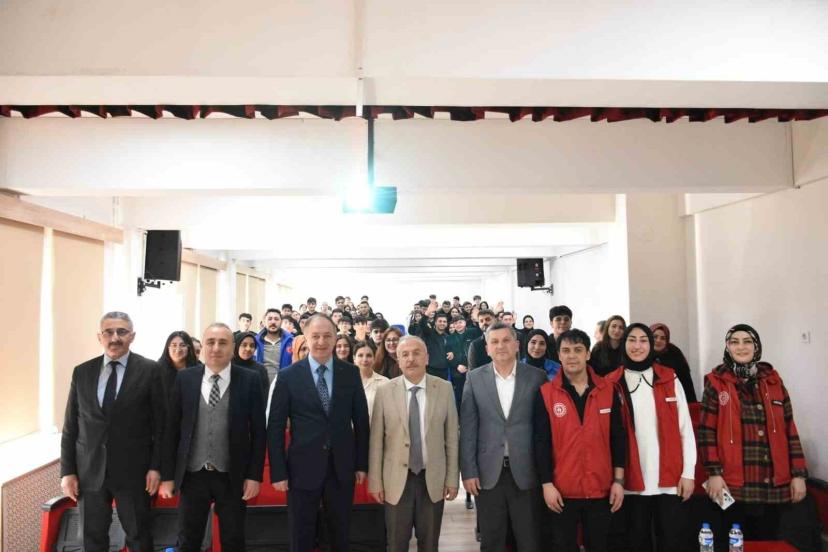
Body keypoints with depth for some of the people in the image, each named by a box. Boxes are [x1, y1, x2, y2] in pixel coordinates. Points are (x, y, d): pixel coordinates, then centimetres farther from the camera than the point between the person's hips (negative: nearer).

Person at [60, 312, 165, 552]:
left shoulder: (150, 370, -6)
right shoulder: (81, 372, 4)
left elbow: (160, 423, -5)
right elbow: (70, 426, 6)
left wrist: (156, 466, -7)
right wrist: (67, 471, 3)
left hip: (133, 470, -3)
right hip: (89, 470, 3)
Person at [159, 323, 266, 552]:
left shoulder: (250, 380, -6)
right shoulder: (185, 379, -1)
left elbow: (258, 430, -4)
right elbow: (172, 428, 2)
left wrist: (254, 475, -7)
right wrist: (168, 474, 1)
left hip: (232, 477, -1)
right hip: (192, 475, 1)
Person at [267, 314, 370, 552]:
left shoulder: (351, 373, -1)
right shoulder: (288, 376, -5)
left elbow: (361, 420, 4)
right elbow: (275, 427, -4)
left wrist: (362, 463, 3)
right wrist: (278, 472, -7)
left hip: (342, 467, 2)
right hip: (303, 468, -1)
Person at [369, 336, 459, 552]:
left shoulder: (444, 389, -3)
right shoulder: (385, 391, -5)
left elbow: (451, 437, 0)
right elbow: (376, 441, -2)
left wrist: (452, 478, 0)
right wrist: (375, 481, -2)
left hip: (433, 480, 1)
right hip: (396, 480, -1)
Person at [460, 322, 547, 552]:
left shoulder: (537, 377, -1)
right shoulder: (475, 378, 1)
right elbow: (468, 428, 0)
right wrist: (468, 471, -4)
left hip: (526, 471, -1)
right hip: (488, 472, 1)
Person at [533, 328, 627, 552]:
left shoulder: (608, 390, 1)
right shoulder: (545, 393, -5)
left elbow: (618, 437, 4)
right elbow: (541, 442, -5)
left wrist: (618, 480, 1)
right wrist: (547, 483, -8)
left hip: (601, 489, 2)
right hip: (562, 490, -1)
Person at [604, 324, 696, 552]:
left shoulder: (669, 379, 4)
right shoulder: (612, 384, 0)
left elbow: (685, 428, 3)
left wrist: (688, 473, -2)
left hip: (670, 478, 1)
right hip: (632, 481, 0)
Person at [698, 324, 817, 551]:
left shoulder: (773, 380, 10)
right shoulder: (716, 382, -1)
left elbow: (789, 429, 10)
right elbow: (707, 431, -4)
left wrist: (798, 473, 5)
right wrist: (714, 473, -12)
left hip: (774, 485, 3)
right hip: (733, 485, -3)